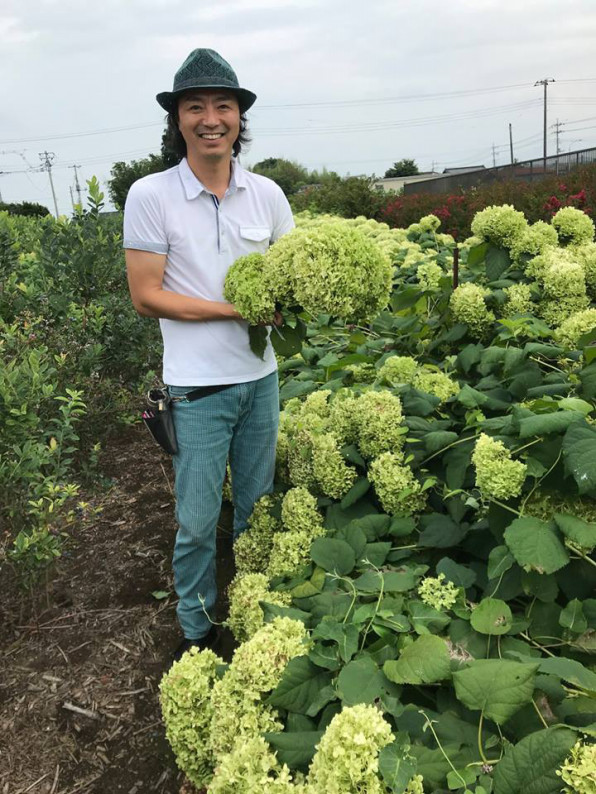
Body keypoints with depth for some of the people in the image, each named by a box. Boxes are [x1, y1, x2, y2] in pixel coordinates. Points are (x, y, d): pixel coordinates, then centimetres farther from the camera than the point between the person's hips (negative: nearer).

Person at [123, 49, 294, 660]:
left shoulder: (266, 193, 2)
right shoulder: (150, 196, -9)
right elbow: (146, 297, -10)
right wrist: (238, 309, -17)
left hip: (260, 378, 4)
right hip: (197, 387, -4)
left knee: (256, 508, 18)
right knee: (197, 521, 6)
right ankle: (197, 630, 30)